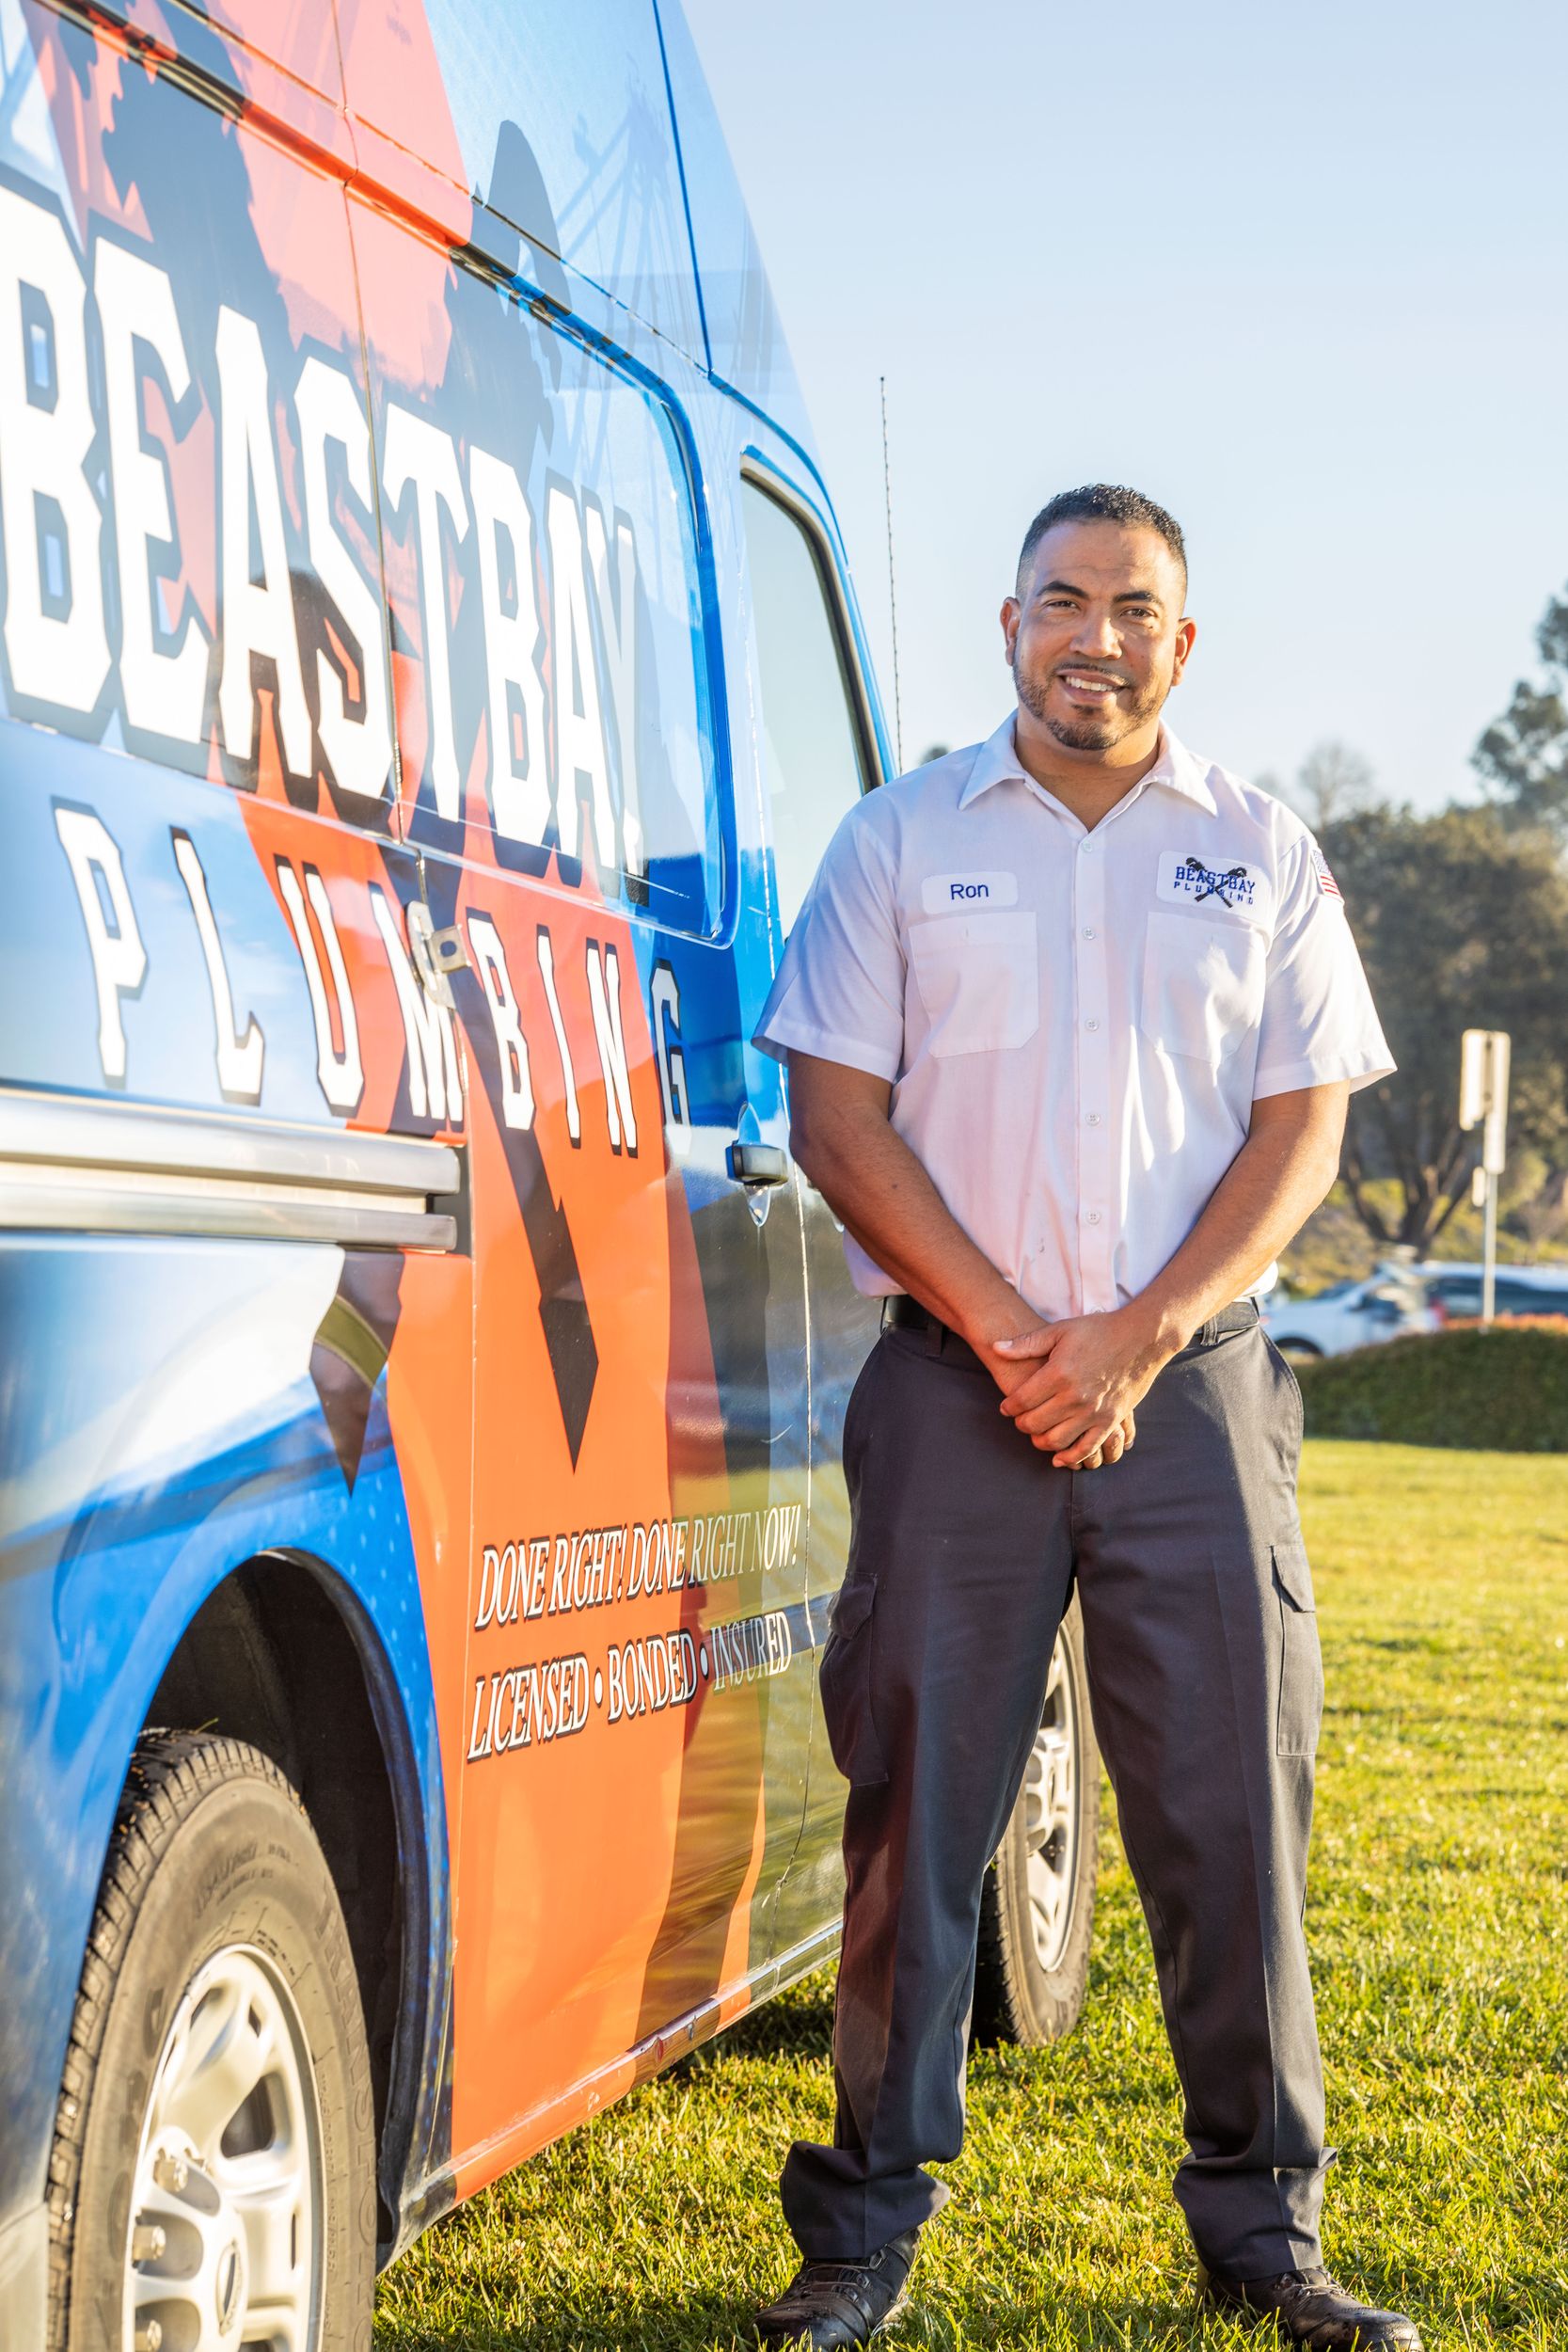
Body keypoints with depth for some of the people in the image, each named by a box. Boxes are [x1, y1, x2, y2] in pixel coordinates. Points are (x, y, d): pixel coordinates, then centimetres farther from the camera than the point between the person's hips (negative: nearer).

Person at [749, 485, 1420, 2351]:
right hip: (955, 1383, -1)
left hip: (1191, 1387, 1)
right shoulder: (901, 841, 7)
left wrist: (1140, 1338, -9)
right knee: (916, 1801, 1)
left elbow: (1302, 1131, 4)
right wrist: (1008, 1332, -9)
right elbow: (836, 1122, 1)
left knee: (1232, 1804, 1)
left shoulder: (1262, 855, 9)